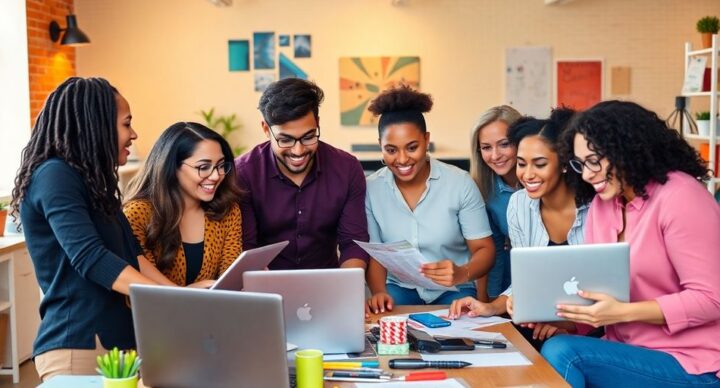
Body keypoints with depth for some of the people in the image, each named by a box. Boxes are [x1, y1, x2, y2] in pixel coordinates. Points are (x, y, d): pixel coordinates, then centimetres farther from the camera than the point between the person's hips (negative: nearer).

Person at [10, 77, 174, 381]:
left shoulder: (91, 181, 17)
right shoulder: (54, 176, -13)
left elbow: (131, 253, 11)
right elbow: (90, 258, -23)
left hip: (114, 339, 9)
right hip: (77, 346, -9)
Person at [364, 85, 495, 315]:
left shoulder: (460, 183, -11)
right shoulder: (372, 189, -5)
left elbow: (484, 249, -8)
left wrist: (462, 274, -32)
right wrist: (379, 292, -19)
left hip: (453, 291, -1)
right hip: (399, 288, 1)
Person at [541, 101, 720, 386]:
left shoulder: (679, 196, -15)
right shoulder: (602, 204, 8)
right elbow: (591, 284, 6)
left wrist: (622, 312, -25)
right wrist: (559, 313, -14)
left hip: (689, 365, -6)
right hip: (629, 351, 7)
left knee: (560, 353, -23)